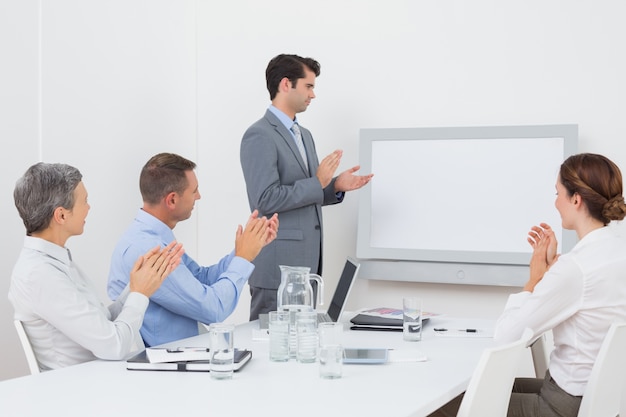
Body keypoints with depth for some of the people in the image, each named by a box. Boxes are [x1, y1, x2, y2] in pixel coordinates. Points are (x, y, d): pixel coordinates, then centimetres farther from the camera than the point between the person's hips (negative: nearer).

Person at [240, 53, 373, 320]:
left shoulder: (304, 135, 17)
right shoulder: (260, 136, -12)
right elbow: (265, 200, -20)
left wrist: (336, 186, 5)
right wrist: (318, 183, -17)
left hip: (306, 262, 9)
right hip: (278, 265, -9)